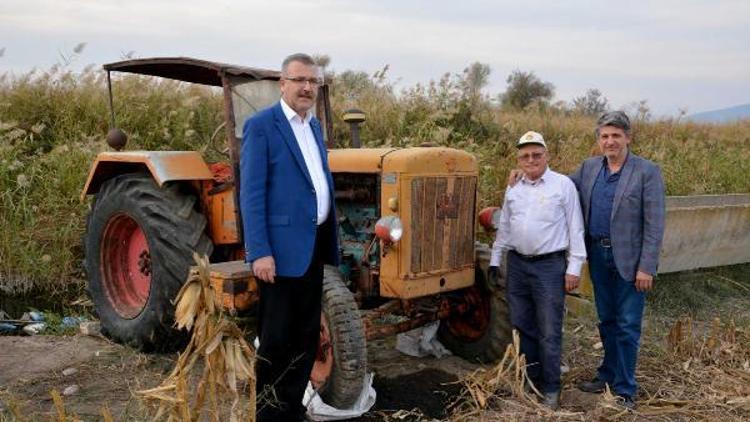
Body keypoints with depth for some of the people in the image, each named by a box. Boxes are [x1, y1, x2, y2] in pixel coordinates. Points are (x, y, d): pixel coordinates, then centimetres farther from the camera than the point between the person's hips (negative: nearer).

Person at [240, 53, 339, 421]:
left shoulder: (314, 126, 15)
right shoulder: (260, 126, -9)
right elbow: (251, 194, -14)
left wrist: (328, 243, 16)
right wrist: (259, 252, -21)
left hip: (313, 246, 8)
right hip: (280, 248, -8)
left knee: (306, 335, 14)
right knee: (276, 338, 2)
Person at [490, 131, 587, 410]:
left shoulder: (563, 185, -5)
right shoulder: (513, 190, 10)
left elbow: (575, 228, -5)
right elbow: (503, 228, 18)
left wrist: (574, 267, -8)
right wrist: (495, 260, 15)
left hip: (550, 265, -5)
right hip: (517, 264, 5)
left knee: (548, 332, -1)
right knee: (522, 327, 12)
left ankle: (550, 390, 10)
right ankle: (529, 381, 25)